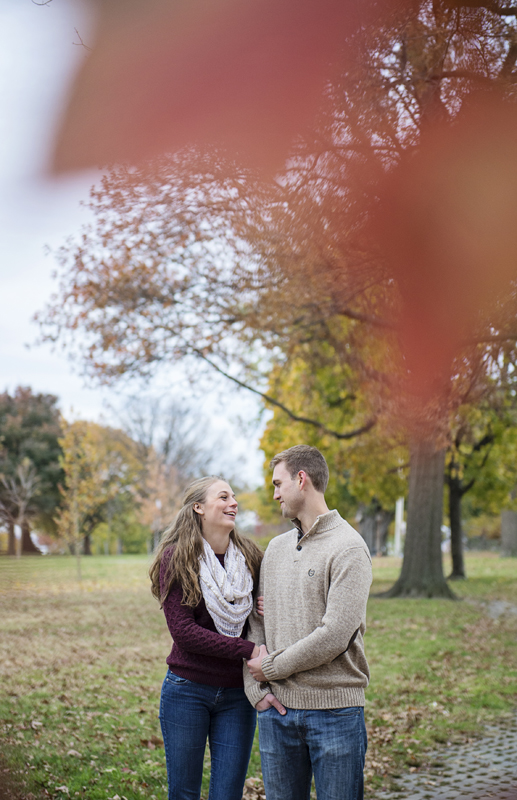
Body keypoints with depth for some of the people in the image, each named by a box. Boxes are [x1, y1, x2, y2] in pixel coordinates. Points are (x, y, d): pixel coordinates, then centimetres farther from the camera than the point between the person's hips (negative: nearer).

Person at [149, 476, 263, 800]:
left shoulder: (251, 557, 3)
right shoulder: (176, 558, -7)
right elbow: (183, 630, -14)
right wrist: (248, 650, -20)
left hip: (237, 695, 2)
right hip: (187, 690, -2)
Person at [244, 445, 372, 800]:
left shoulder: (348, 548, -9)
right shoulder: (276, 548, 13)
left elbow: (333, 636, -17)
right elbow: (256, 623, 10)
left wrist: (271, 667, -9)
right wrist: (256, 689, -2)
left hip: (334, 708, -5)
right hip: (277, 709, 6)